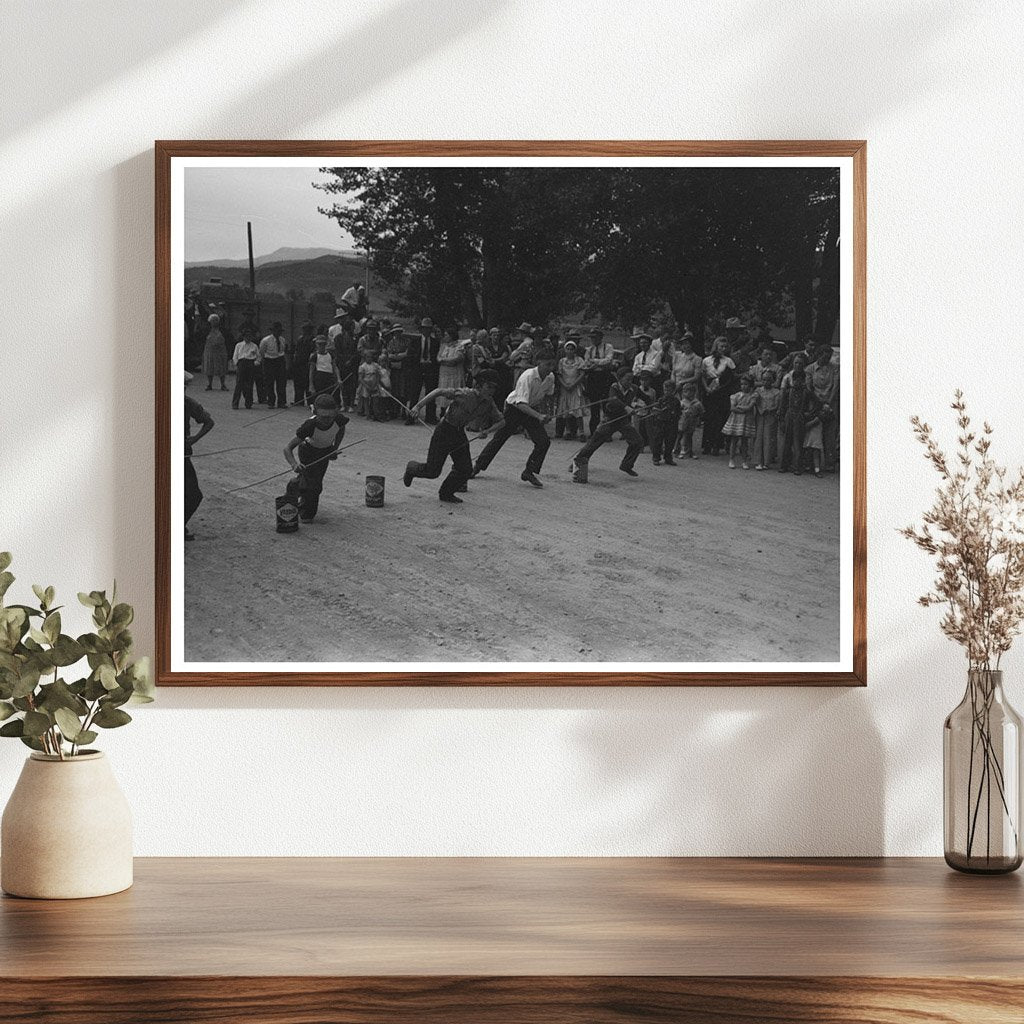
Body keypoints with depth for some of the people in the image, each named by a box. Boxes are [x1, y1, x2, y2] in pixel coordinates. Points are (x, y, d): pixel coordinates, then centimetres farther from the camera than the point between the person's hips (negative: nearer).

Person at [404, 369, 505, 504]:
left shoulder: (488, 403, -5)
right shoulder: (464, 394, -25)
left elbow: (501, 421, 3)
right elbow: (439, 391, -24)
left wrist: (488, 431, -17)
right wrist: (418, 406, -27)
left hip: (460, 433, 6)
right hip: (444, 431, -6)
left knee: (465, 469, 0)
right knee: (432, 471, -3)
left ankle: (446, 493, 23)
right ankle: (412, 468, 30)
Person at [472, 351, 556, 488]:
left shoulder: (550, 377, -13)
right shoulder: (528, 377, -32)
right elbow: (521, 403, -39)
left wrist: (539, 409, 0)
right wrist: (538, 416, -50)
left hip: (531, 409, 5)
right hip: (514, 408, -5)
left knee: (544, 441, -10)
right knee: (499, 438, 4)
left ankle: (529, 472, 0)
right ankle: (478, 466, 22)